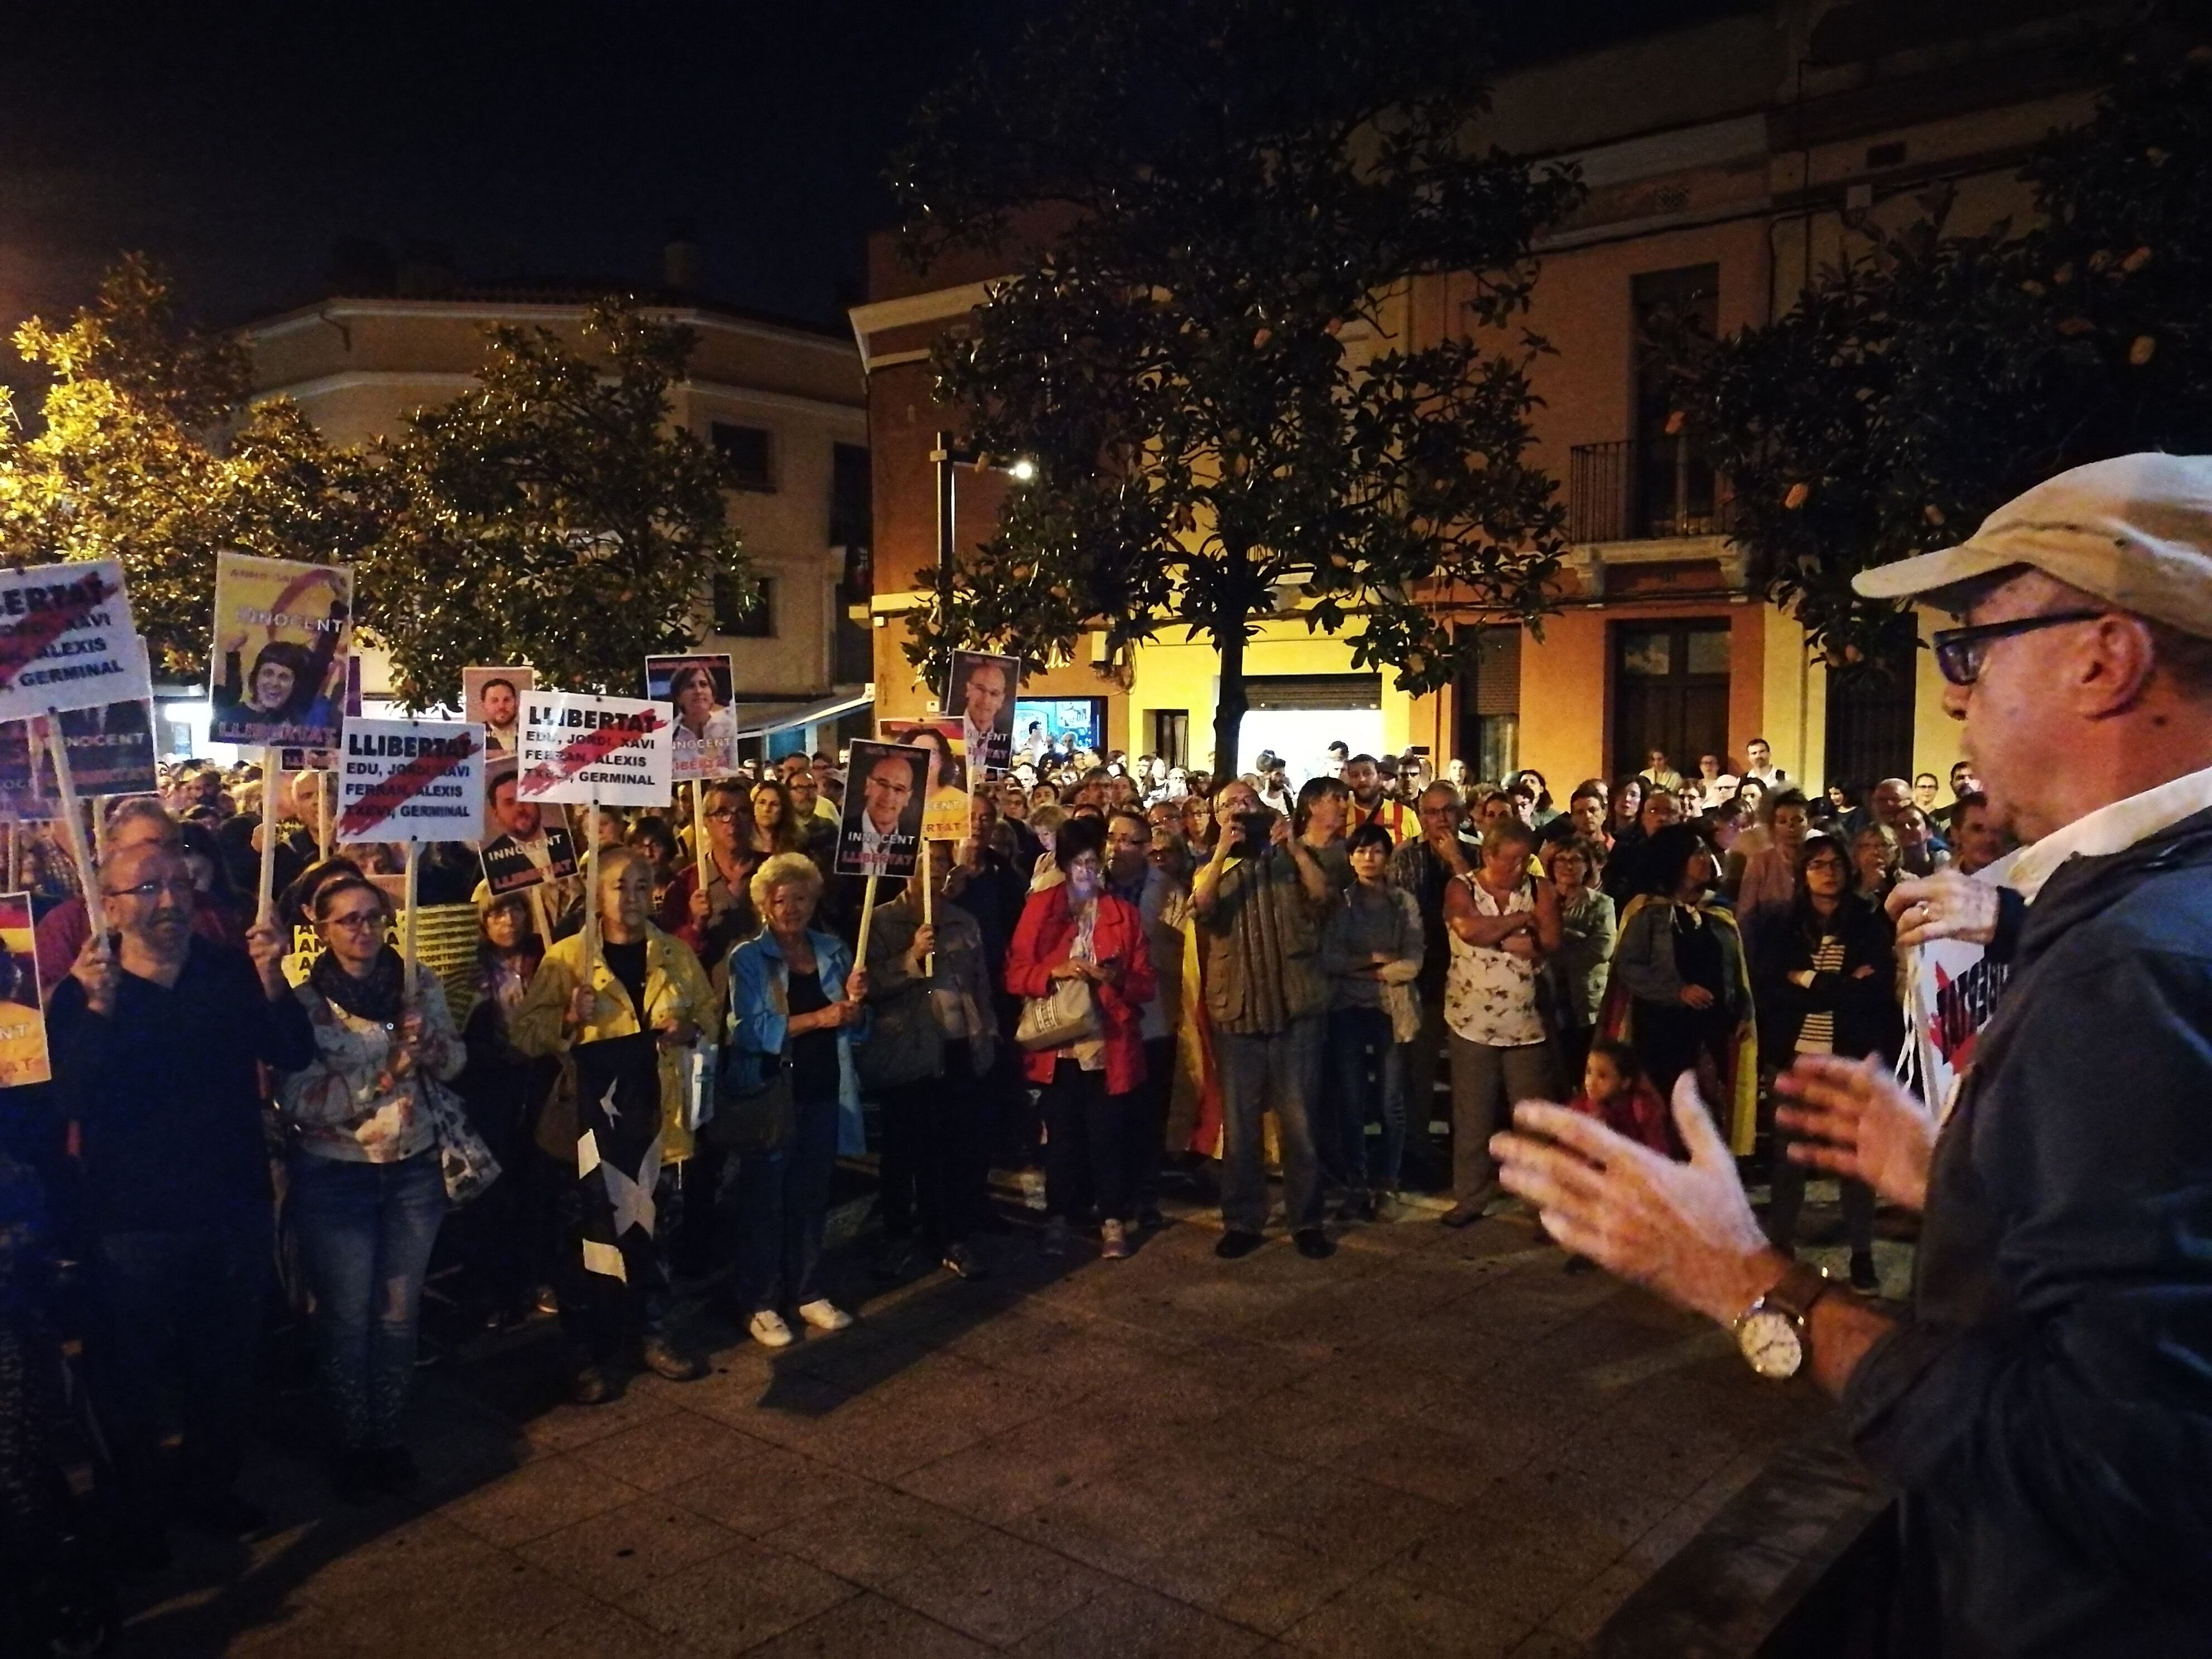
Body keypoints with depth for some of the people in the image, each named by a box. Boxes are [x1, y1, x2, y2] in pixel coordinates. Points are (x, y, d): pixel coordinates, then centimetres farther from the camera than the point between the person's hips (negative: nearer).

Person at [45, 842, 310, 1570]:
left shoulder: (234, 973, -1)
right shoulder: (80, 993, -6)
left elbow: (294, 1054, -11)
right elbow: (74, 1100, -19)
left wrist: (272, 982, -27)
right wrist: (99, 1012, -32)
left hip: (234, 1211, 2)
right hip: (133, 1223, -2)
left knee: (227, 1366, 17)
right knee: (130, 1376, 12)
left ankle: (211, 1485, 39)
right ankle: (137, 1513, 32)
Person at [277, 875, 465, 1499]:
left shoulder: (418, 985, -1)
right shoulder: (304, 1001, -10)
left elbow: (454, 1063, 1)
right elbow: (296, 1099, -16)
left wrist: (425, 1037, -19)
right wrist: (382, 1074, -24)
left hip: (414, 1170, 3)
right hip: (334, 1178, -3)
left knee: (400, 1313, 13)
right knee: (346, 1316, 10)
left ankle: (389, 1437, 30)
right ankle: (350, 1442, 29)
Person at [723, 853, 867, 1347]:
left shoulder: (834, 952, 8)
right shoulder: (747, 958, -5)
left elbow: (857, 1030, 9)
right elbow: (749, 1029, -19)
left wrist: (855, 1003, -13)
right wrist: (818, 1018, -26)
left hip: (824, 1094, 4)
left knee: (812, 1196, 13)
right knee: (762, 1199, 3)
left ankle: (807, 1292, 27)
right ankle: (759, 1303, 15)